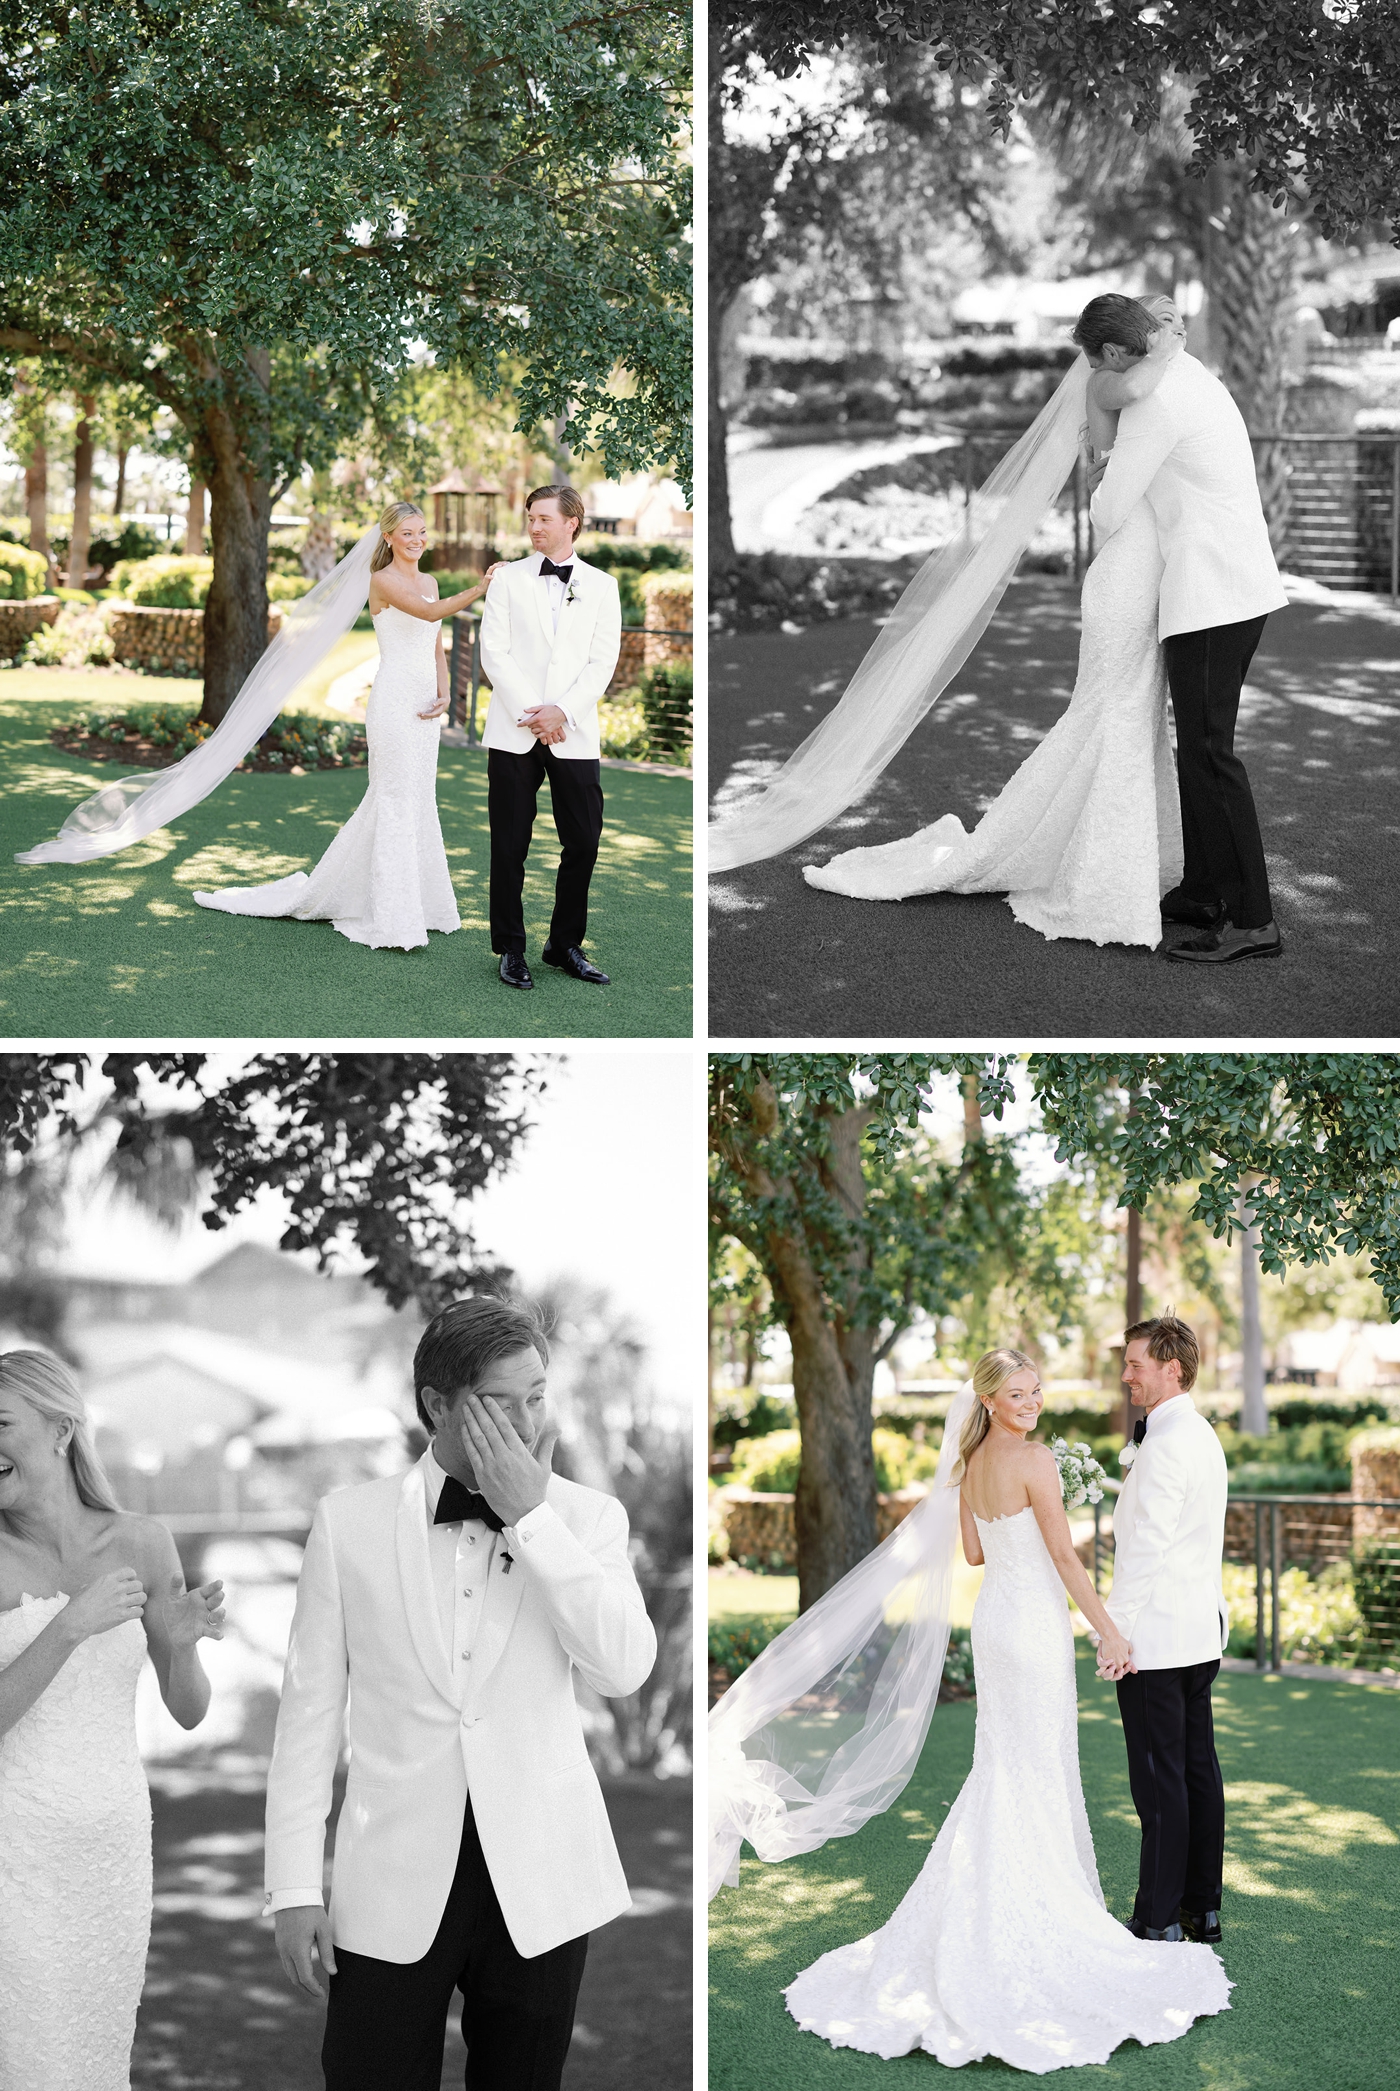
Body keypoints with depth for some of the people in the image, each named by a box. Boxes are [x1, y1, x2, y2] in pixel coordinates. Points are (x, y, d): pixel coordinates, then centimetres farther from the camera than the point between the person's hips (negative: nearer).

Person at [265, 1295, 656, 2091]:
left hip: (539, 1880, 1)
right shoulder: (349, 1521, -1)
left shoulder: (586, 1516, 1)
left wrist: (530, 1515, -16)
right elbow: (311, 1709, 2)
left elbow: (627, 1667, -14)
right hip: (395, 1884, -1)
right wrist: (295, 1889, -1)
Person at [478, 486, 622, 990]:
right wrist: (530, 714, -10)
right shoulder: (509, 578, 6)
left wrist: (561, 712, -12)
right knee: (510, 846, 1)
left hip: (574, 735, 1)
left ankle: (565, 945, 15)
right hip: (514, 735, -1)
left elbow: (602, 662, 1)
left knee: (583, 842, 1)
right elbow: (493, 652, -1)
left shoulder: (601, 586, 8)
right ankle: (511, 949, 11)